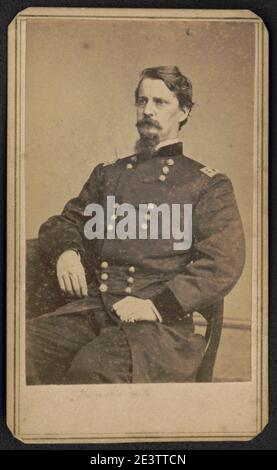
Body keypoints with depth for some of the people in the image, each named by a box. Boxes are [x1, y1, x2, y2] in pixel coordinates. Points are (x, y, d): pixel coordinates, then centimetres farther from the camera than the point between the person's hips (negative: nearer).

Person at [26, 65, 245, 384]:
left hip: (161, 322, -3)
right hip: (91, 308, 4)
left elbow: (224, 264, 0)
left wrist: (158, 305, -14)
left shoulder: (209, 184, 11)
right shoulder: (107, 174, 26)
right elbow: (63, 224, 26)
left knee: (95, 367, -36)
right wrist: (66, 251, -1)